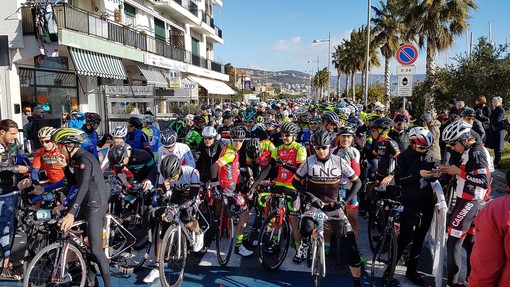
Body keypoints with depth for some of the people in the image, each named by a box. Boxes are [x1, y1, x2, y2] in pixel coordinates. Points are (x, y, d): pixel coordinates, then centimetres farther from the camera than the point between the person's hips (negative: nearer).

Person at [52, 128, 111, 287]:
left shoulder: (85, 160, -21)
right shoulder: (77, 158, 10)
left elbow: (83, 187, -31)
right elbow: (74, 181, 15)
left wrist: (71, 213, -38)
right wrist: (65, 166, 1)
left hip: (95, 205, -10)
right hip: (87, 203, 10)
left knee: (96, 249, -8)